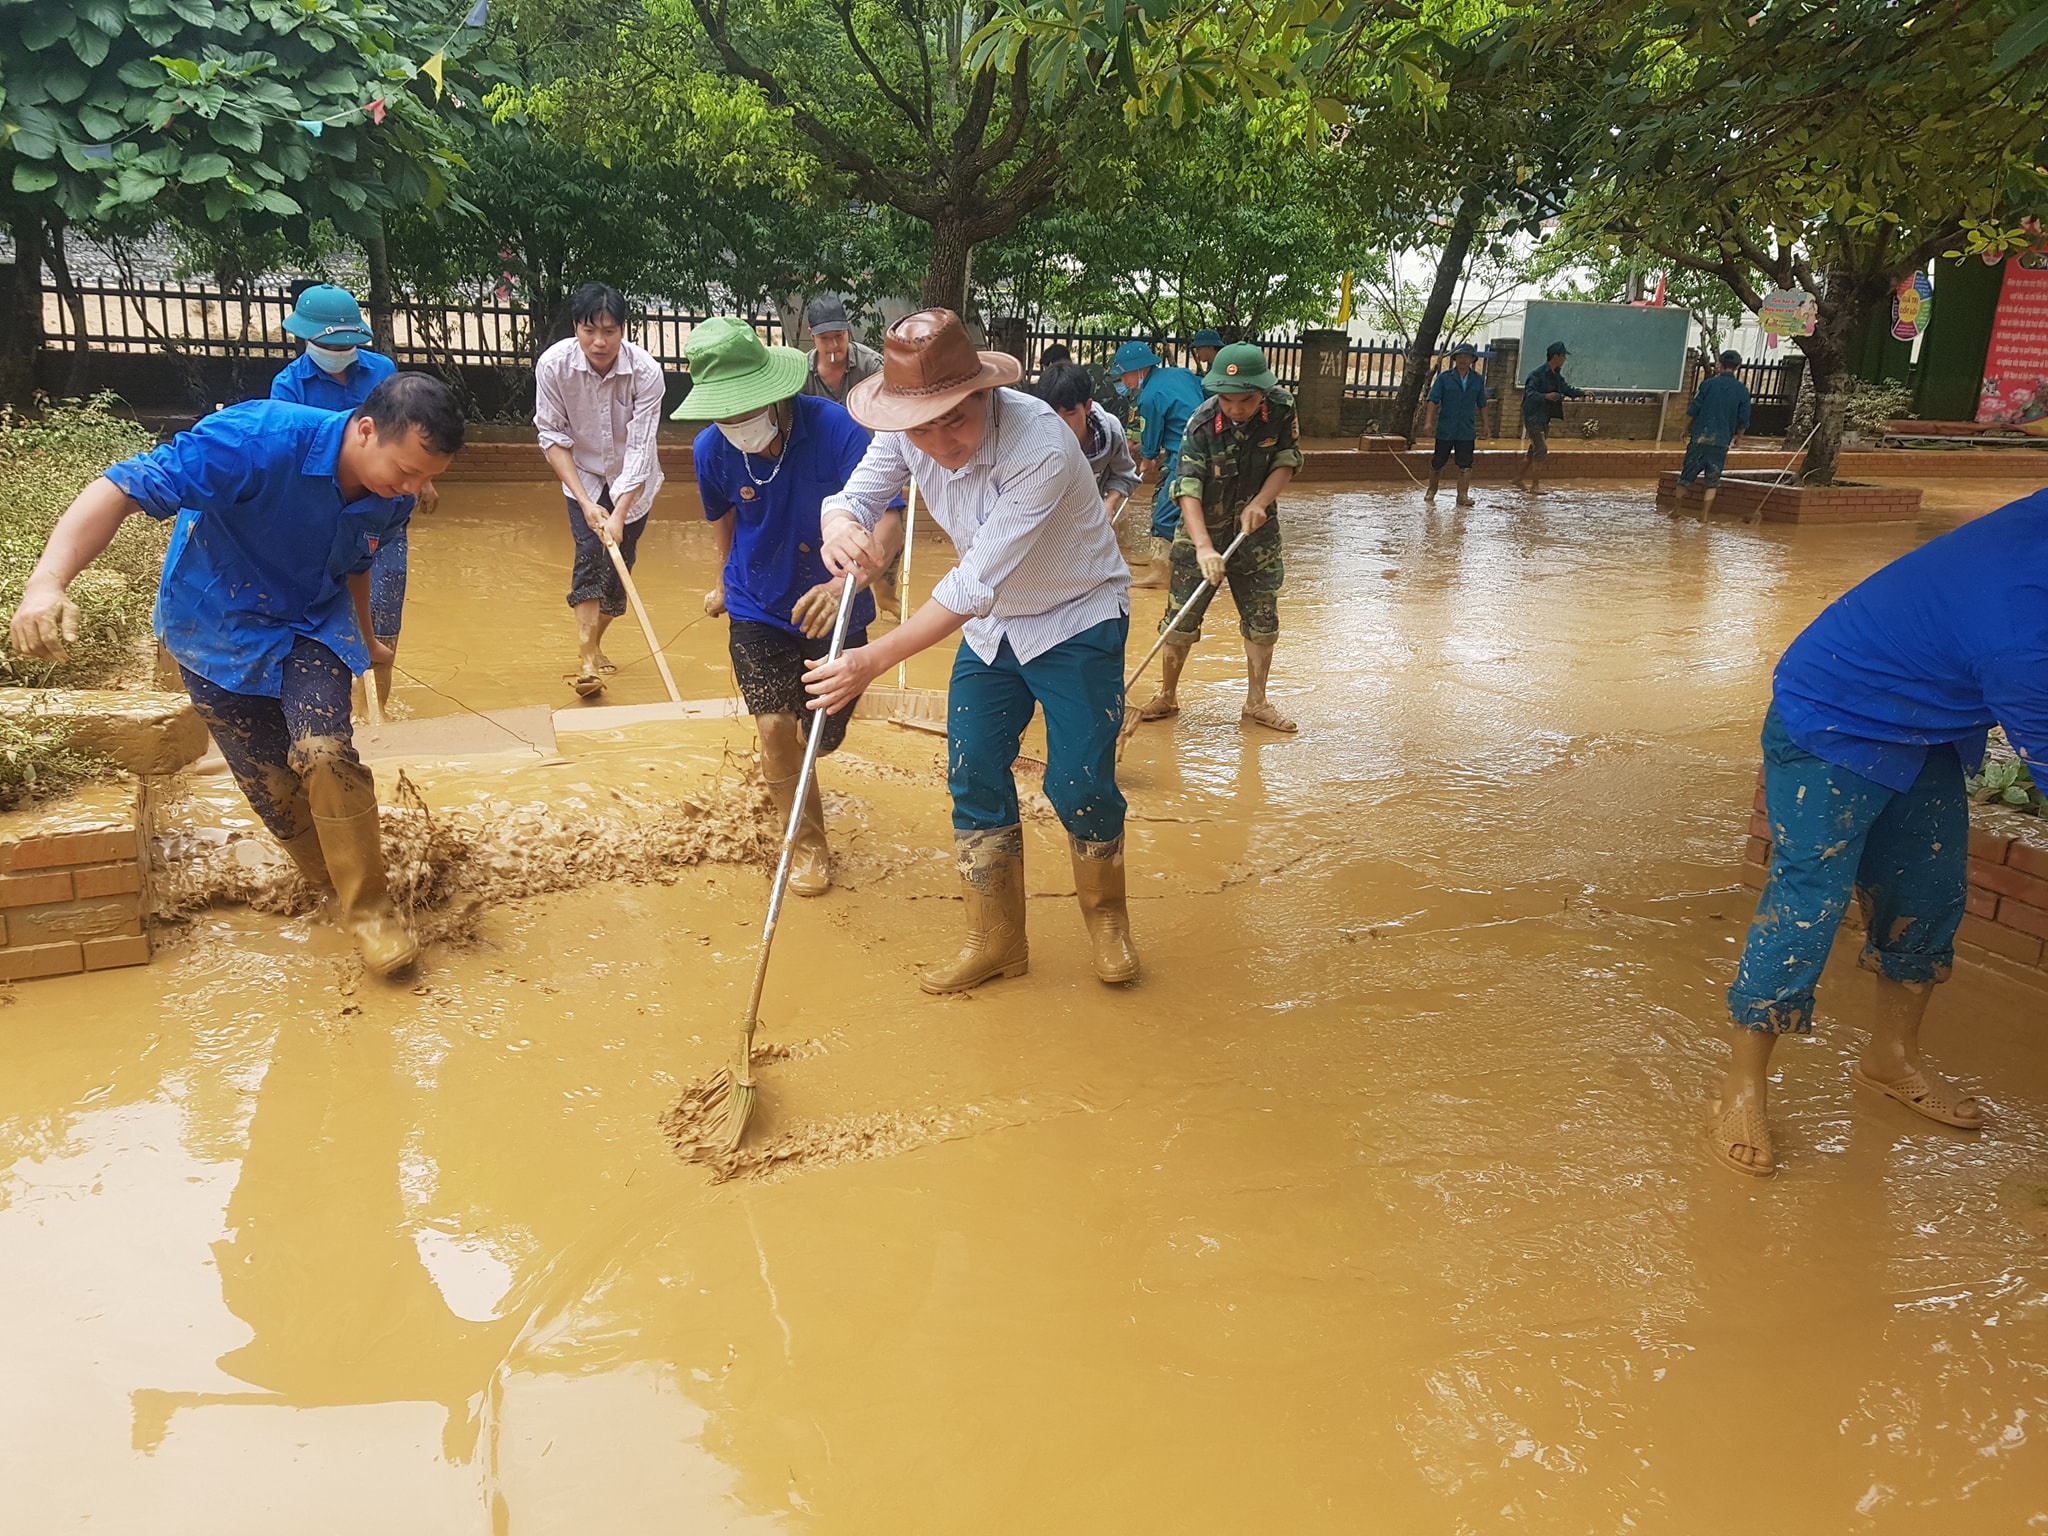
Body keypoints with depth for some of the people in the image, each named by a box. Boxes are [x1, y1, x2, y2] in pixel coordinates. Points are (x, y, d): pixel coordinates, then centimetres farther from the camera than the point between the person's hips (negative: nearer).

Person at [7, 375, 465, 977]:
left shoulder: (392, 496, -15)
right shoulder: (258, 439, -34)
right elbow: (121, 489, -38)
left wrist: (364, 640, 24)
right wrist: (48, 581, -51)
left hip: (314, 623, 2)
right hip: (219, 628, -2)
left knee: (325, 751, -21)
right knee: (269, 782, 3)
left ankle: (368, 908, -8)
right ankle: (331, 882, 30)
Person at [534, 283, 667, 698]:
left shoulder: (646, 372, -28)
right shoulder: (553, 365, -24)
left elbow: (639, 449, -28)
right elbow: (553, 436, -17)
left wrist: (619, 514, -34)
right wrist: (585, 502, -23)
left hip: (632, 481, 0)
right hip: (583, 476, 0)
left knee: (618, 563, 5)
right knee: (589, 554, -16)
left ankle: (594, 642, 28)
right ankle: (586, 659, -16)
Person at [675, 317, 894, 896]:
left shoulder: (835, 427, -28)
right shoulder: (712, 449, -15)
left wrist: (846, 580, -57)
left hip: (832, 610, -1)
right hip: (757, 609, 1)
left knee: (820, 738, 14)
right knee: (775, 728, -15)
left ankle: (782, 761, 53)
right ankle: (808, 842, 9)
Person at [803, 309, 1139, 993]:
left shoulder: (1041, 447, -35)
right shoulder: (905, 434, -15)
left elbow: (975, 583, -36)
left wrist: (874, 660, -37)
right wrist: (840, 524, -37)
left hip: (1077, 621, -5)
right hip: (991, 623, 6)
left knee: (1080, 783, -7)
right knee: (974, 777, 2)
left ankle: (1106, 916, 22)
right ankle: (997, 938, 18)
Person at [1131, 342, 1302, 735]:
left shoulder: (1282, 409, -15)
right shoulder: (1203, 425, -23)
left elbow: (1287, 461, -4)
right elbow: (1188, 491, -27)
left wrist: (1260, 502, -21)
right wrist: (1204, 547, -39)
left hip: (1256, 531, 3)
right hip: (1203, 530, -2)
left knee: (1263, 620, 7)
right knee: (1180, 621, 0)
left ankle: (1256, 703, 22)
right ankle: (1167, 697, 19)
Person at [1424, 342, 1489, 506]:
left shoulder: (1478, 380, 8)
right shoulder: (1444, 377, -1)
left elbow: (1482, 405, 14)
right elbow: (1433, 400, -5)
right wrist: (1429, 422, -16)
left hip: (1467, 431, 2)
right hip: (1445, 429, -1)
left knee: (1465, 465, -6)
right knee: (1438, 461, 8)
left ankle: (1463, 495, -5)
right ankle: (1432, 489, 28)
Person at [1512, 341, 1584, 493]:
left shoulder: (1556, 375, 11)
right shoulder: (1538, 374, -17)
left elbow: (1565, 389, 26)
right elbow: (1529, 393, -25)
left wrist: (1582, 392, 24)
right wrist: (1545, 396, -39)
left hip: (1544, 419, 9)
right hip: (1533, 418, -9)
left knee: (1535, 450, 14)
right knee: (1542, 449, -14)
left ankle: (1518, 479, 25)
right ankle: (1534, 485, -10)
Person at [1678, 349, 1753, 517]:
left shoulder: (1708, 383, -1)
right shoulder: (1742, 390, 2)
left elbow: (1693, 410, -1)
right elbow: (1744, 421, 4)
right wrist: (1735, 438, 19)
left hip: (1700, 439, -1)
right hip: (1722, 443, 1)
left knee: (1685, 478, 9)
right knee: (1712, 483, 8)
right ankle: (1704, 516, 4)